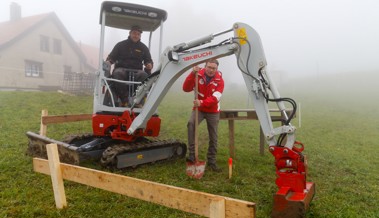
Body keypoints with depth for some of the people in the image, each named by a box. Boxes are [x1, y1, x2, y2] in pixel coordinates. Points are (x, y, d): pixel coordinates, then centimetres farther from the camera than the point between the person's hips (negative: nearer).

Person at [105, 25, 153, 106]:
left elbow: (149, 60, 17)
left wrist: (149, 65, -9)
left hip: (136, 70, 1)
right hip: (121, 69, 0)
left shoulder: (143, 48, 20)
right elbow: (111, 57, 14)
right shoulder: (120, 45, 17)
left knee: (144, 75, -35)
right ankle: (124, 100, -37)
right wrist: (108, 61, -10)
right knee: (117, 74, -38)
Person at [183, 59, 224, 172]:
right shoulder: (198, 75, -9)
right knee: (191, 124, -31)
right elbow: (186, 88, -20)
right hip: (198, 109, -1)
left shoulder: (220, 80, -11)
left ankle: (212, 162, 20)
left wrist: (202, 102, -40)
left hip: (213, 112, 1)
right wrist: (192, 74, -32)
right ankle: (192, 155, -27)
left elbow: (215, 97, -24)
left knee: (213, 138, 4)